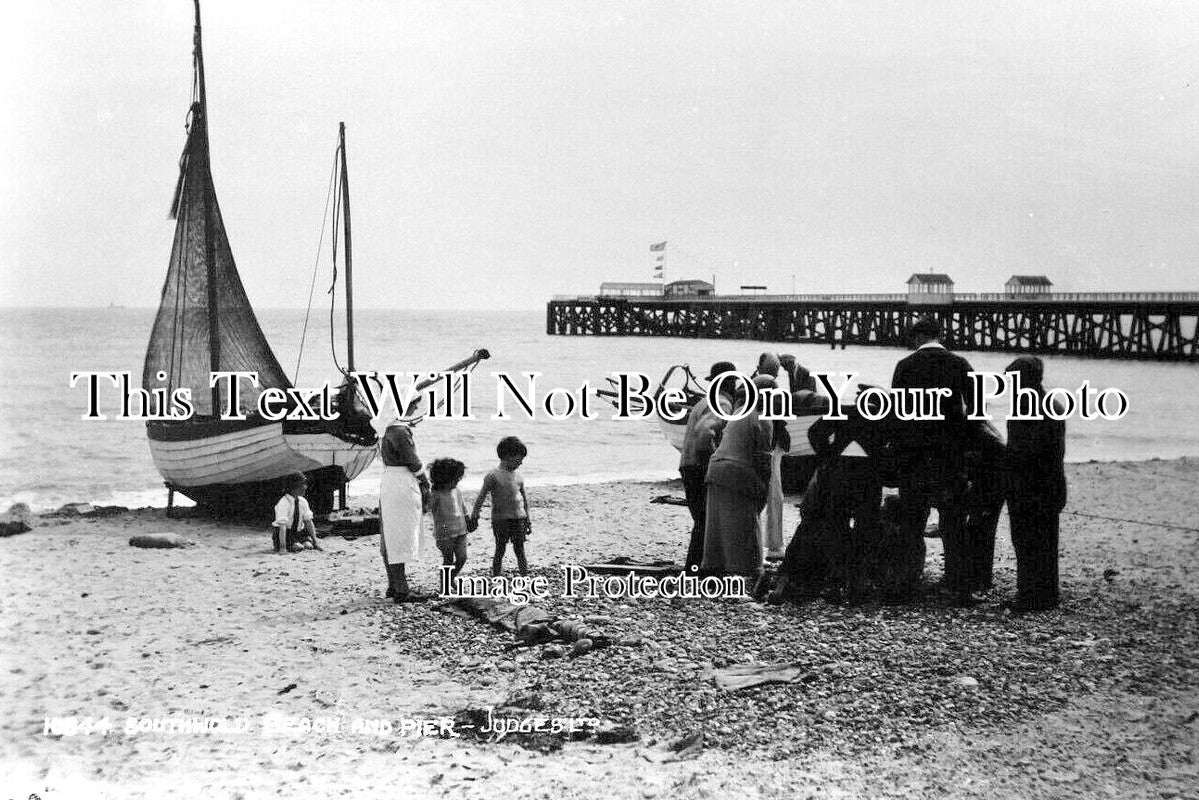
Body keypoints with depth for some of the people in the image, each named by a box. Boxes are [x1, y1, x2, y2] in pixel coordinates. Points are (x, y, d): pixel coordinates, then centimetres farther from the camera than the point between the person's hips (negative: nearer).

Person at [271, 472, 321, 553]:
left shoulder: (303, 501, -4)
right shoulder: (283, 503, -24)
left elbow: (308, 521, -5)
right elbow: (282, 526, -31)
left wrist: (315, 542, -13)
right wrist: (283, 548, -38)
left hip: (298, 531, 6)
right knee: (297, 547, -28)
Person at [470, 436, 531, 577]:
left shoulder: (518, 478, 10)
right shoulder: (493, 476, -6)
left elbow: (525, 499, 18)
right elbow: (481, 496, -9)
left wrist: (527, 520, 19)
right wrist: (475, 514, -16)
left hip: (518, 518, 4)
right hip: (500, 518, -4)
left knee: (520, 551, 7)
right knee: (500, 551, 3)